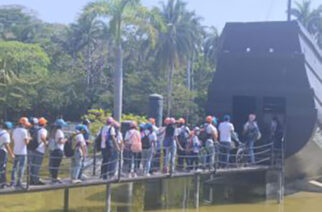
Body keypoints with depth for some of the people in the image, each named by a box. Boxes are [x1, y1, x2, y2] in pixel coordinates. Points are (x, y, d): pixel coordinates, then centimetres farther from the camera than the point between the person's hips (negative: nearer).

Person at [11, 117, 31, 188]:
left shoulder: (15, 130, 9)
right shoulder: (24, 131, -13)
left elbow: (13, 141, 13)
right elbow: (26, 142, -15)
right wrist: (29, 138, 3)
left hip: (15, 151, 7)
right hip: (22, 152, -7)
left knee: (14, 166, 12)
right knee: (21, 167, -4)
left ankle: (12, 181, 14)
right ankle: (18, 182, -6)